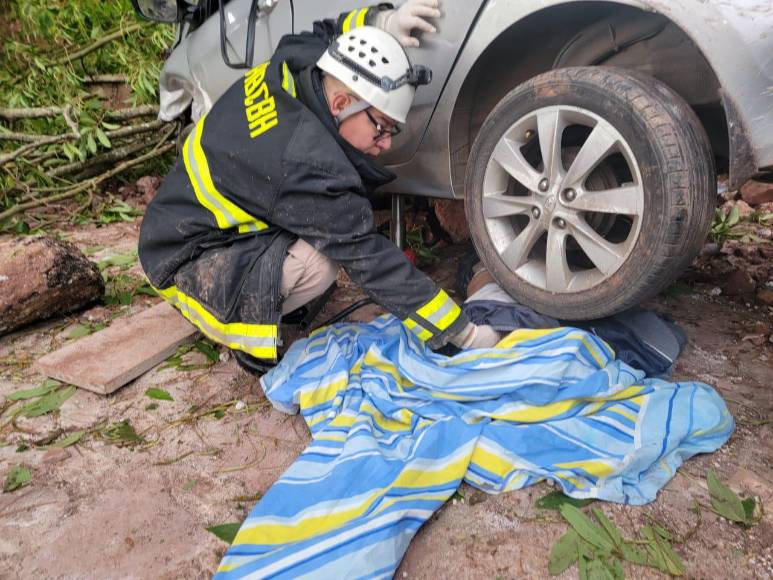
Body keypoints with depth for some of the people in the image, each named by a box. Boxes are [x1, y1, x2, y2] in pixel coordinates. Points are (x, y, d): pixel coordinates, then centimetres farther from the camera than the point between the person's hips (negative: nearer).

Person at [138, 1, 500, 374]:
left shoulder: (284, 70, -10)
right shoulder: (310, 167, -33)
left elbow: (328, 35, 13)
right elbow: (371, 262, -29)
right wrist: (466, 334, -23)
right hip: (186, 264, -8)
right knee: (319, 263, -31)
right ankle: (245, 334, -5)